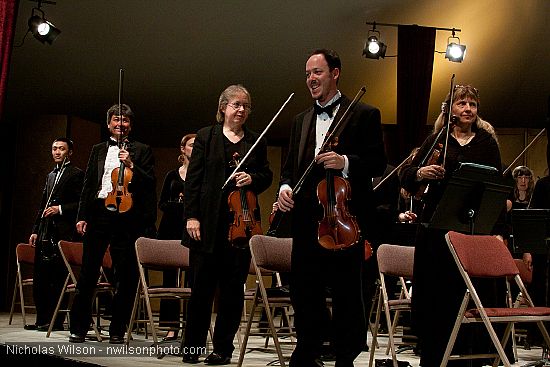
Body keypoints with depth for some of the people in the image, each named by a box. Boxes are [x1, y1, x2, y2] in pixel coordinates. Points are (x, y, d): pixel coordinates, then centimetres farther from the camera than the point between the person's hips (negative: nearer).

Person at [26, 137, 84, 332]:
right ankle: (42, 319, 16)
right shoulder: (51, 175, 22)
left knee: (58, 277, -5)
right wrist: (35, 230, 17)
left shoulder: (77, 174, -1)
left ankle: (55, 321, 1)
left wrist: (60, 209, -15)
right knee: (40, 278, 8)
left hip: (63, 233, -8)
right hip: (45, 234, 8)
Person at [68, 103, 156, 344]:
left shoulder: (142, 151, 10)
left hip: (127, 215, -2)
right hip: (98, 213, 3)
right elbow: (88, 184, 17)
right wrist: (82, 216, 9)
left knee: (125, 276, 0)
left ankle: (117, 330, 8)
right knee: (88, 272, 3)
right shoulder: (98, 150, 19)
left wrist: (131, 165, -13)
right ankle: (78, 328, 11)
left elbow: (150, 183, 0)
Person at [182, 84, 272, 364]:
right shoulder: (206, 136, 7)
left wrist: (252, 178, -7)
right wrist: (192, 216, -7)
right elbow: (193, 178, 1)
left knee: (233, 286, 3)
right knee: (202, 284, 2)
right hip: (209, 221, -2)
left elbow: (266, 176, 16)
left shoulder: (256, 142, 14)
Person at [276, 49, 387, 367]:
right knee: (304, 293, 10)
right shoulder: (301, 120, 19)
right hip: (306, 221, 5)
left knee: (347, 296, 1)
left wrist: (346, 162, -20)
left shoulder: (364, 115, 2)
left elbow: (378, 164, -4)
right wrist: (285, 186, 0)